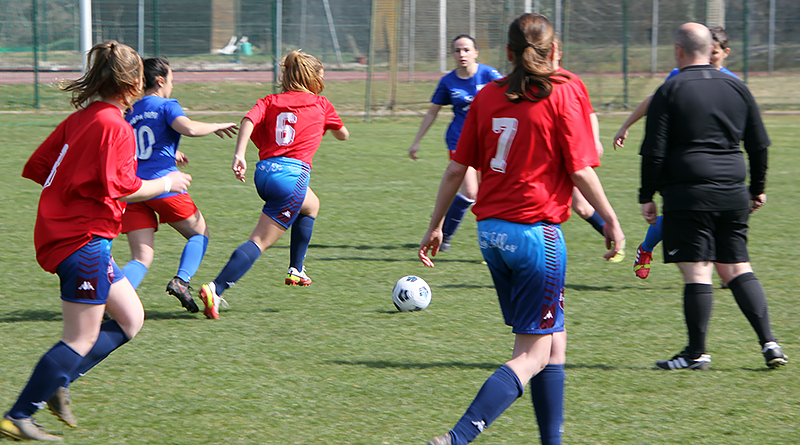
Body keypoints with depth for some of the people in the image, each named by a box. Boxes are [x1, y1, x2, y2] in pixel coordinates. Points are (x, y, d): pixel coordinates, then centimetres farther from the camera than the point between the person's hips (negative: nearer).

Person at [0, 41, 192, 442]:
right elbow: (120, 188, -21)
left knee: (130, 320, 15)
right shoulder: (115, 127, -15)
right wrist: (164, 184, -6)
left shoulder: (77, 120, 11)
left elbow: (35, 168, 13)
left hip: (59, 234, 10)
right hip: (84, 240, -10)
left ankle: (56, 383, 10)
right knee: (82, 340, -4)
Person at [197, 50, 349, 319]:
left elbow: (249, 120, -5)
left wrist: (239, 155, -15)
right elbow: (343, 135, 27)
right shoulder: (320, 105, 10)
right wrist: (325, 126, 49)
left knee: (311, 206, 33)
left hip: (264, 171, 6)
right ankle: (215, 289, -20)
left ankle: (296, 271, 34)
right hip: (292, 173, -6)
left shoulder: (271, 102, 16)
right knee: (260, 241, -5)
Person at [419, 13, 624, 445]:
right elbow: (580, 170, -10)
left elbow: (456, 168, 7)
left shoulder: (488, 95, 7)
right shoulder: (565, 91, -7)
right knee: (532, 355, -4)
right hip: (537, 232, -6)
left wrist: (435, 226, 16)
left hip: (491, 231, 6)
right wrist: (610, 220, 0)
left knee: (554, 341, 20)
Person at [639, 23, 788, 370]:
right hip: (733, 194, 5)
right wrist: (757, 188, 26)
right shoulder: (736, 88, 10)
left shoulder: (670, 92, -4)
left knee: (697, 272, -4)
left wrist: (647, 197, 1)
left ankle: (697, 352, -2)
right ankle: (768, 342, 1)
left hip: (688, 194, -5)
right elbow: (759, 144, 15)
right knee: (737, 268, 11)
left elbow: (653, 151, -7)